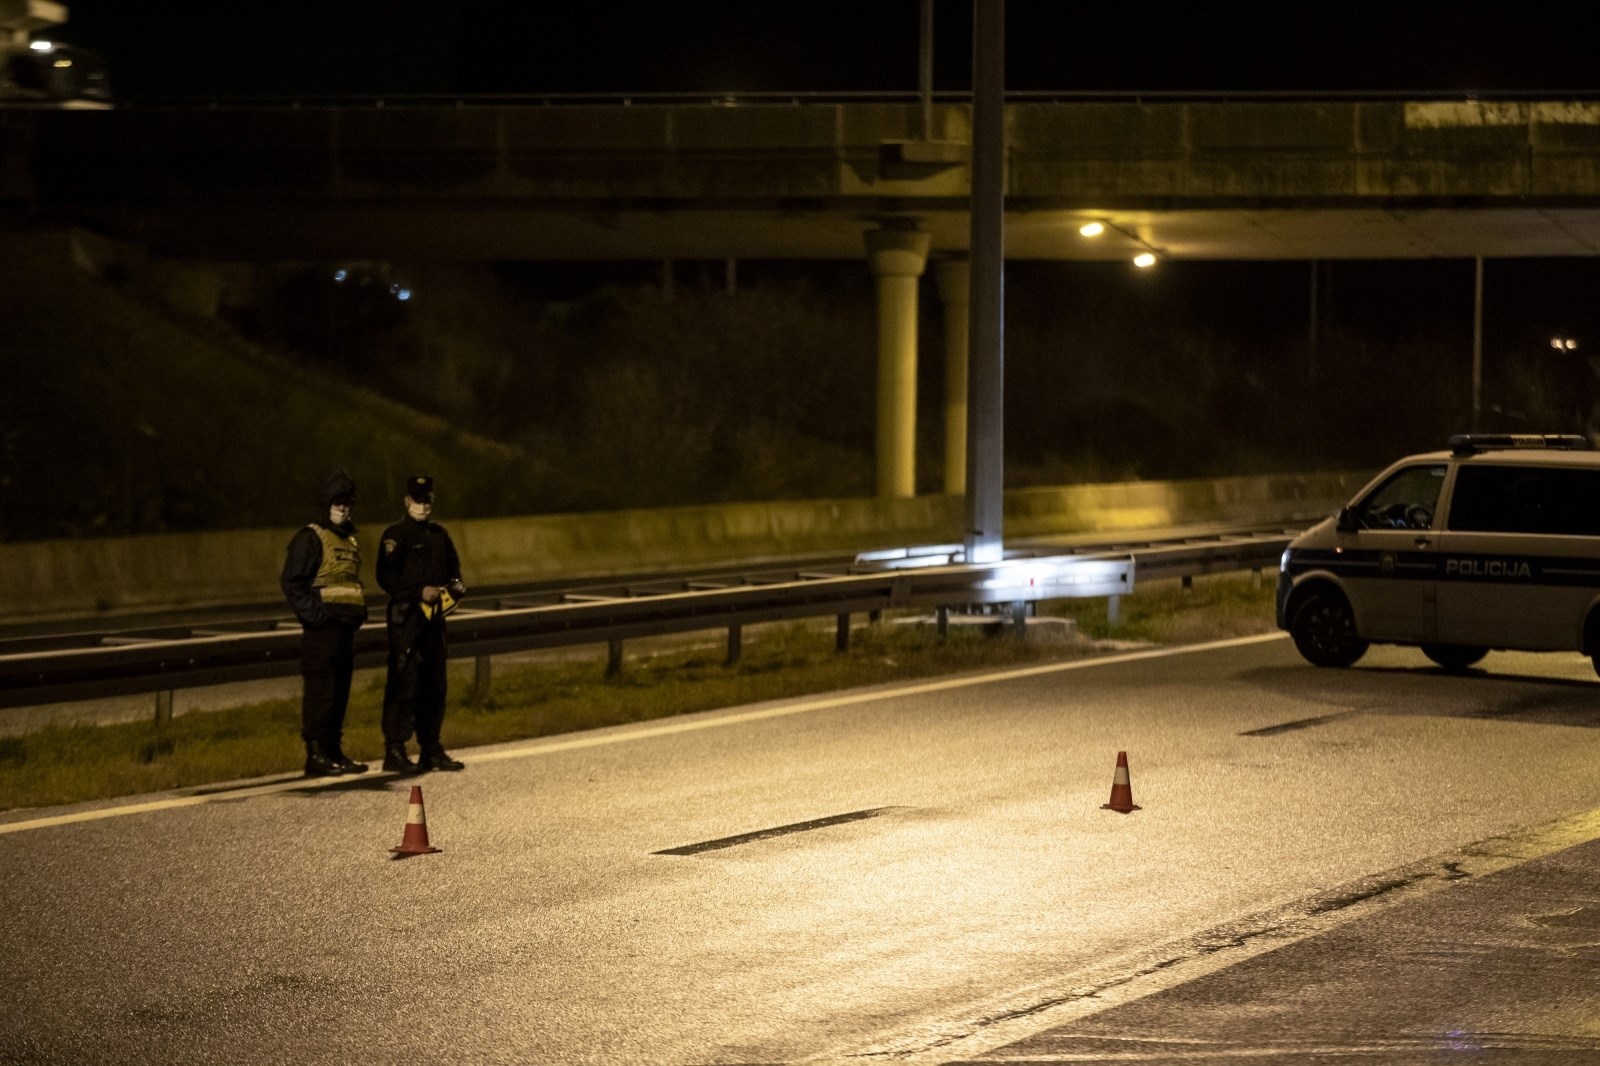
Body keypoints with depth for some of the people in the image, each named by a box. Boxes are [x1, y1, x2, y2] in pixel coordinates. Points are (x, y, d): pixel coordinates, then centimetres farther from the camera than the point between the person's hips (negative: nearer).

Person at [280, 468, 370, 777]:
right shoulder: (309, 538, -7)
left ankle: (334, 752, 16)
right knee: (320, 690, -10)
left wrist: (359, 611, 15)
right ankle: (316, 755, -9)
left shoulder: (349, 540, 21)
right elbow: (292, 582, -13)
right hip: (322, 626, -9)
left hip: (346, 626, 9)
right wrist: (313, 614, -19)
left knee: (340, 691, 10)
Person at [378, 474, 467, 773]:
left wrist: (454, 586, 3)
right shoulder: (396, 535, -6)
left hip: (434, 617, 7)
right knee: (405, 683, -10)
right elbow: (386, 577, -14)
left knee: (435, 684, 10)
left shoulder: (439, 534, 16)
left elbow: (452, 566, 24)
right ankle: (394, 750, -9)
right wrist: (421, 591, -20)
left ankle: (431, 748, 18)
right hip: (406, 617, -7)